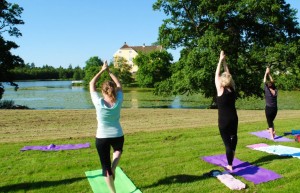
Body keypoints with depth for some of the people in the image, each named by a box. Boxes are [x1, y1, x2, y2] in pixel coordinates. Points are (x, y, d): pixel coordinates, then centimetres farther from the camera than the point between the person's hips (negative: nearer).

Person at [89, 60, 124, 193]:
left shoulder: (99, 103, -18)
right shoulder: (118, 102, -12)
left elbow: (91, 84, -4)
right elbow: (119, 85, 6)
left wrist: (102, 71, 2)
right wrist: (109, 71, 9)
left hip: (102, 138, -2)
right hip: (118, 136, 2)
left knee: (106, 166, 11)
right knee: (118, 150, 37)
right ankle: (113, 169, 16)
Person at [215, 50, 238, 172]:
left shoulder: (220, 90, -14)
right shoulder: (232, 89, -1)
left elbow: (217, 75, -7)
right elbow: (228, 74, 8)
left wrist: (220, 61, 0)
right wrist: (224, 61, 11)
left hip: (224, 120, -6)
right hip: (234, 118, 6)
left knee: (227, 142, -1)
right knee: (233, 136, 27)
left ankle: (230, 166, 6)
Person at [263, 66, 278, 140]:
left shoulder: (267, 91, -12)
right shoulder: (275, 91, 0)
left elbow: (264, 82, -2)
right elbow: (272, 82, 12)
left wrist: (266, 73, 7)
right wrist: (269, 74, 17)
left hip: (268, 108, -4)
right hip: (275, 109, 5)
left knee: (269, 122, 0)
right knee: (271, 121, 25)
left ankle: (272, 136, -6)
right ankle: (273, 131, 24)